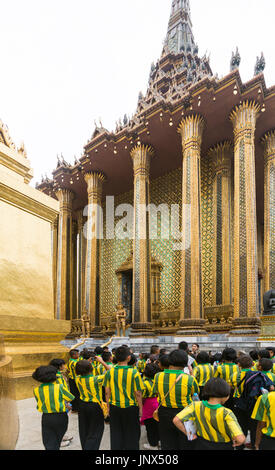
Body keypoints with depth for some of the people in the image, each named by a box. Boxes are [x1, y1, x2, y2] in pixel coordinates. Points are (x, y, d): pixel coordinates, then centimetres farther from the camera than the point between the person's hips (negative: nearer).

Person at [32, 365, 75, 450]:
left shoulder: (36, 390, -7)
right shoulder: (59, 387, -16)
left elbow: (40, 403, 5)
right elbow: (71, 398, -3)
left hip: (46, 418, 1)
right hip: (60, 417, -1)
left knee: (49, 444, 7)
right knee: (57, 441, 22)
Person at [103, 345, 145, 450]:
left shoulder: (109, 372, -8)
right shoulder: (134, 373, -16)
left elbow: (107, 392, 0)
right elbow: (138, 393, -10)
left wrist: (108, 406, 12)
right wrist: (140, 408, 2)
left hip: (114, 407, 3)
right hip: (131, 407, -2)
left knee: (116, 433, 18)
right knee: (131, 434, 14)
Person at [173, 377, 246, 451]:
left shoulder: (196, 406, -19)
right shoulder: (226, 413, -28)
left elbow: (176, 420, -23)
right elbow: (241, 439, -36)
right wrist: (237, 442, -12)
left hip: (202, 446, 2)